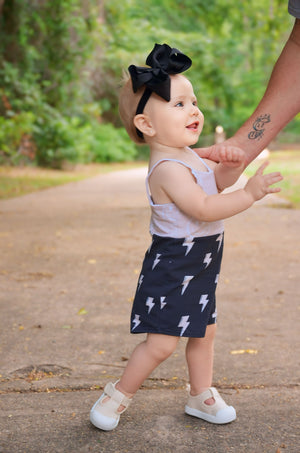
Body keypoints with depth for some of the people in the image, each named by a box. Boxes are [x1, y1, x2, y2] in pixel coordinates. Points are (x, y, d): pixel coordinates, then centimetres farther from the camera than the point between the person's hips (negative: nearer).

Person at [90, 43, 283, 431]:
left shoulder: (189, 156, 8)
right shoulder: (168, 168, -24)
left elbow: (217, 181, 19)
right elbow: (203, 209, -28)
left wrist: (232, 164, -2)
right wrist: (250, 194, -25)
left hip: (199, 268, 10)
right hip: (172, 268, -10)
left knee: (203, 332, 18)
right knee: (161, 343, -5)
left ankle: (201, 396, 34)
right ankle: (118, 396, 14)